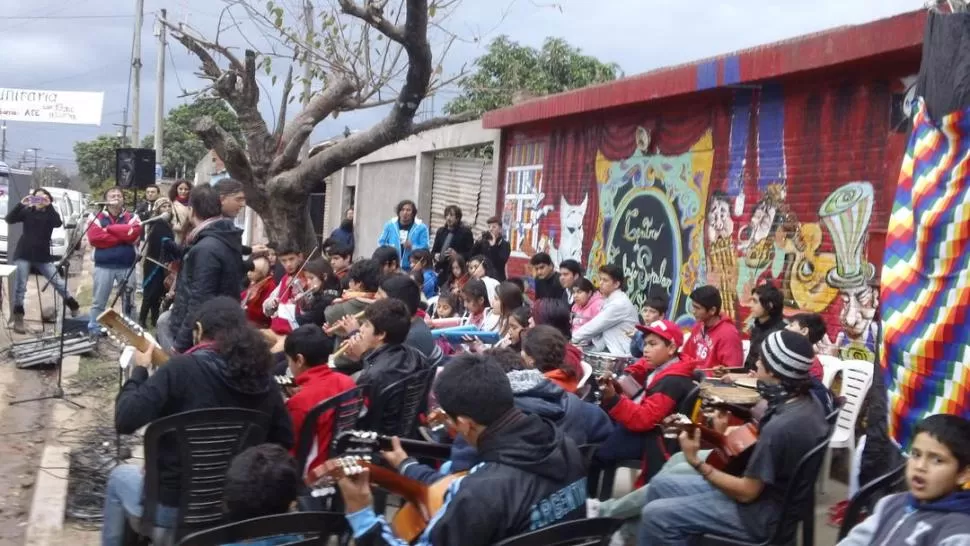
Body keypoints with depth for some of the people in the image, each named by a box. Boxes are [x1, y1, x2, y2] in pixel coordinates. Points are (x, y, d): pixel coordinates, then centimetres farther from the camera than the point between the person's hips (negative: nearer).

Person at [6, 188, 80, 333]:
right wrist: (21, 204, -17)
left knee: (59, 283, -1)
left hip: (43, 256, 0)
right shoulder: (27, 211, 7)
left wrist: (49, 206, -21)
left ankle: (74, 310, 12)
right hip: (23, 255, 0)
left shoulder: (50, 214, 7)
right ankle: (18, 320, 4)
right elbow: (9, 219, -7)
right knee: (20, 287, -1)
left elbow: (58, 223, -15)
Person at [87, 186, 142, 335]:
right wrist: (122, 236, -10)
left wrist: (109, 229, -9)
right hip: (104, 266, -1)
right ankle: (93, 329, 10)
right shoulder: (98, 218, 4)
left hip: (127, 266, 1)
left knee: (129, 301, 8)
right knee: (99, 302, 3)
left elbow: (134, 234, -12)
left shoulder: (131, 217, 8)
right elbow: (94, 237, -11)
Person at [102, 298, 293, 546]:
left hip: (172, 505, -5)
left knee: (120, 476, 30)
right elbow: (285, 441, 4)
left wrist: (139, 371, -5)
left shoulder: (183, 368, -20)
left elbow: (124, 421, -21)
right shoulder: (264, 380, -6)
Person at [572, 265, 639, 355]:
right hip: (611, 350, 9)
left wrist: (572, 339, -7)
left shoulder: (620, 303, -16)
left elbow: (596, 325, -16)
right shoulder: (609, 300, 16)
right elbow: (600, 328, 12)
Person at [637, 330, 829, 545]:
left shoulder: (780, 427, -30)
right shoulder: (807, 402, -1)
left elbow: (747, 492, -23)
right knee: (660, 484, 12)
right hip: (767, 490, 10)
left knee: (655, 515, -13)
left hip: (761, 513, -10)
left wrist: (696, 462, -19)